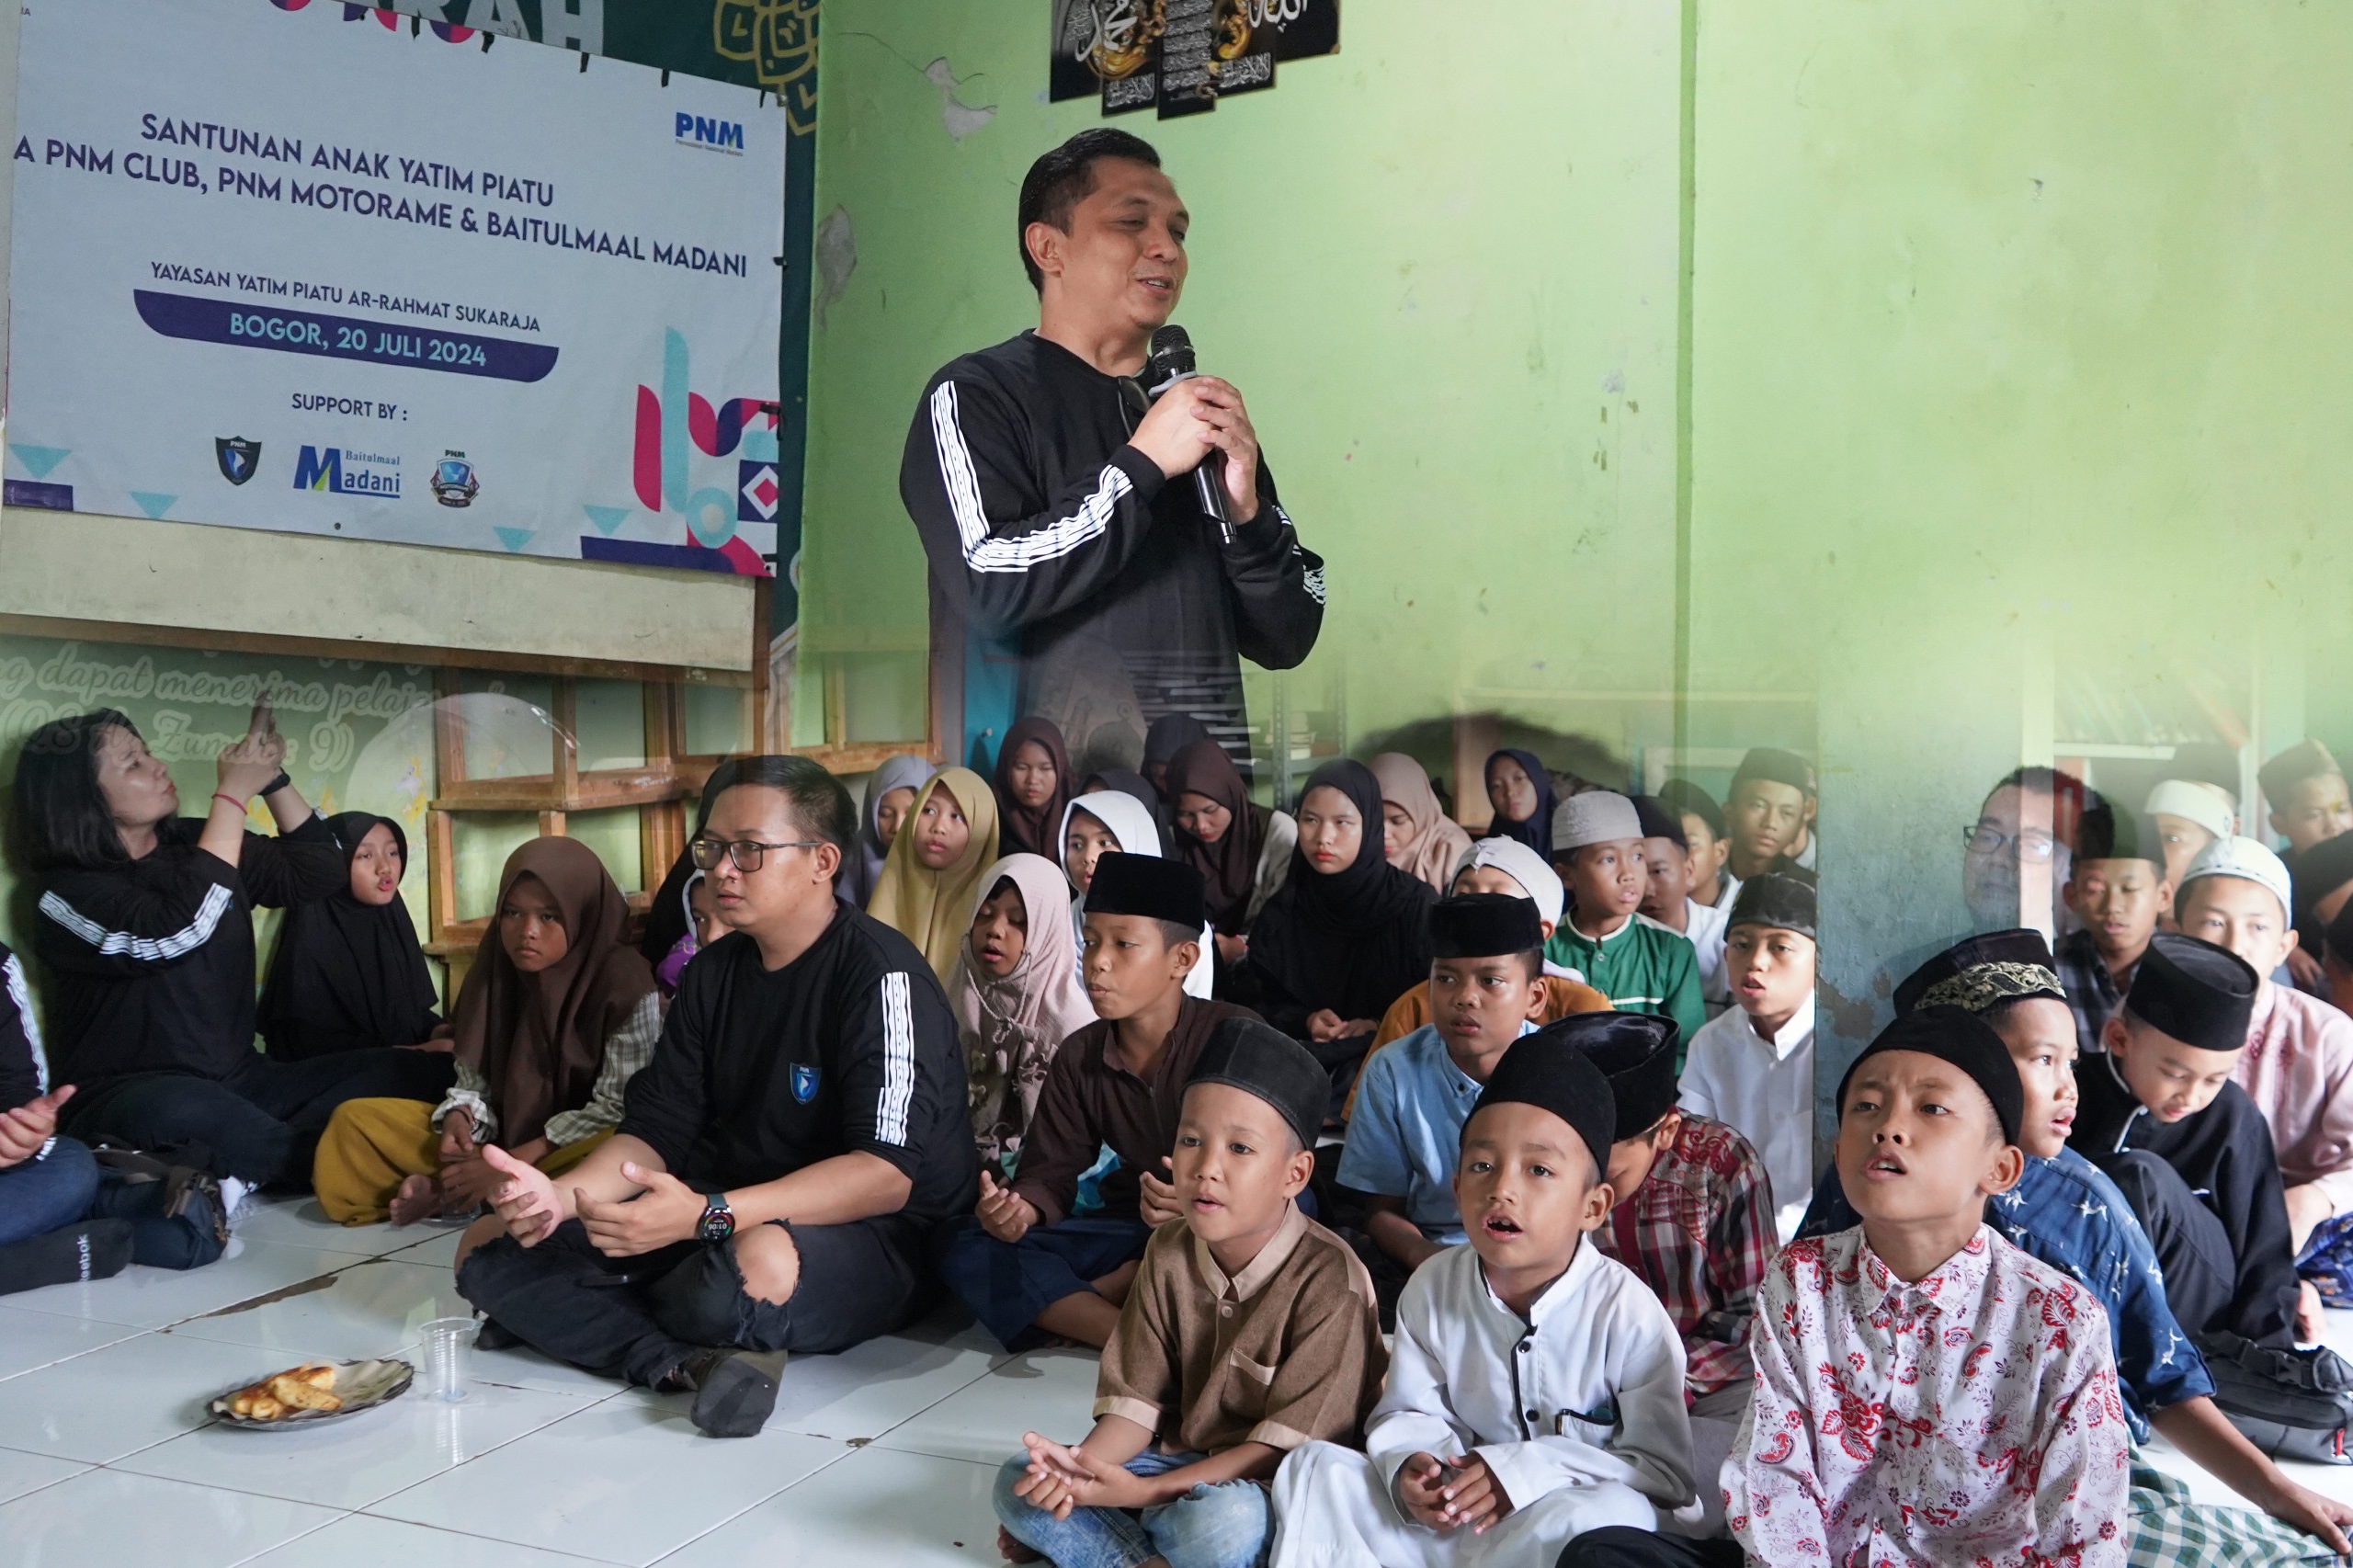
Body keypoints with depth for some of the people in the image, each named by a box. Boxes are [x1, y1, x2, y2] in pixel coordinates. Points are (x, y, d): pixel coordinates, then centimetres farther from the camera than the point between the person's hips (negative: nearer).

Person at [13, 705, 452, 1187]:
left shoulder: (195, 841, 11)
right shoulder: (68, 892, -7)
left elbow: (321, 872, 13)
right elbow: (176, 931, -24)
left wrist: (270, 777, -1)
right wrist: (234, 792, -18)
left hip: (241, 1086, 6)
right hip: (129, 1101, -6)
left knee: (423, 1072, -14)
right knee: (183, 1111, -44)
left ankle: (249, 1161, -24)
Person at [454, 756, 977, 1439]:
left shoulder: (880, 974, -15)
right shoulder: (715, 973, 8)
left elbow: (887, 1172, -24)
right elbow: (654, 1132, 4)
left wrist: (709, 1214, -35)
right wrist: (560, 1195, -18)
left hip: (881, 1240, -7)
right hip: (725, 1222, 8)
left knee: (758, 1263, -41)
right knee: (487, 1246, -3)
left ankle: (569, 1319, -9)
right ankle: (689, 1363, -23)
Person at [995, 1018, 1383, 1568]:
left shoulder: (1330, 1281, -19)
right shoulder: (1168, 1253, 0)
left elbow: (1287, 1443, -19)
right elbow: (1137, 1399, -1)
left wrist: (1143, 1492, -25)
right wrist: (1083, 1464, -24)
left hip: (1276, 1485, -5)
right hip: (1181, 1457, 6)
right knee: (1017, 1483, -10)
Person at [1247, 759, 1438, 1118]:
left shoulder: (1416, 905, -5)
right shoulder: (1280, 914, 5)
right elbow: (1266, 1004, 11)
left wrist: (1381, 1027, -16)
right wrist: (1305, 1022, -10)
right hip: (1305, 1053, 3)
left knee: (1360, 1082, -35)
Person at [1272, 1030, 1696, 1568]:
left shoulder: (1626, 1312, -15)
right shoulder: (1432, 1287, -2)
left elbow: (1668, 1472, -14)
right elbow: (1408, 1414, 6)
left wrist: (1528, 1472, -26)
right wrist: (1408, 1466, -20)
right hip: (1447, 1520, 4)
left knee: (1612, 1512, -37)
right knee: (1314, 1467, -10)